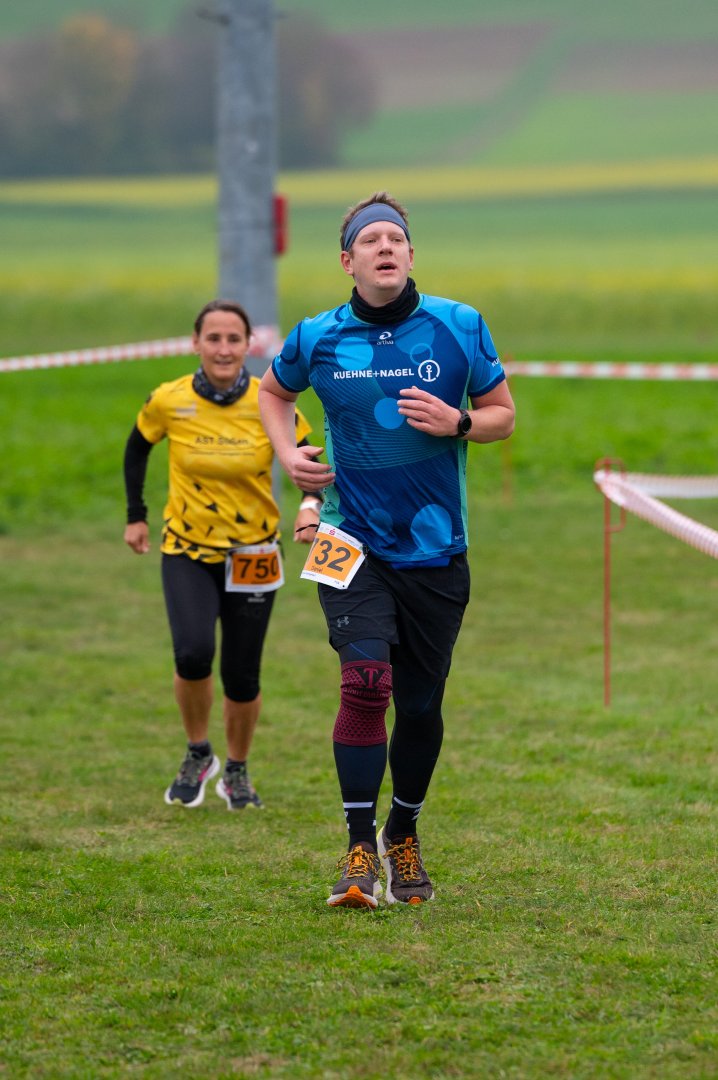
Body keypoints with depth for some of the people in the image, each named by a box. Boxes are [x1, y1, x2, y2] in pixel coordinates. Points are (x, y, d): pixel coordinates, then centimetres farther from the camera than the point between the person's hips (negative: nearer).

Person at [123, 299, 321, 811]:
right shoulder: (168, 401, -10)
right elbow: (138, 447, 10)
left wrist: (311, 505, -24)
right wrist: (135, 515, 9)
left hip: (252, 554, 0)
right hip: (187, 551, 0)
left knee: (242, 678, 2)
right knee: (193, 653, -23)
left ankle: (237, 773, 30)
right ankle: (198, 755, 5)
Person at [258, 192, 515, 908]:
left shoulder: (459, 327, -1)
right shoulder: (318, 339, 0)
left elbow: (503, 414, 8)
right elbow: (273, 393, 21)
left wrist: (457, 423, -13)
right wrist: (289, 455, 3)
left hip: (435, 547, 1)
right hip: (355, 542, -1)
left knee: (421, 704, 9)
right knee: (365, 681, -19)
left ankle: (404, 836, 31)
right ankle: (360, 850, -11)